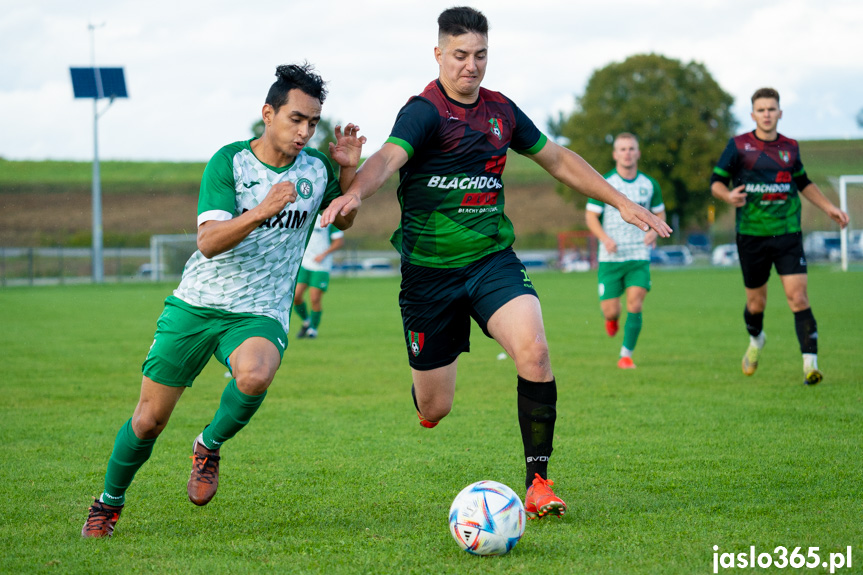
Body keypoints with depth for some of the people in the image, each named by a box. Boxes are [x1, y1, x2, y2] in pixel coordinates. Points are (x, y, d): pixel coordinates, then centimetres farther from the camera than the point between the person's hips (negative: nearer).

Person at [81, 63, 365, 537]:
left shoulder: (315, 169, 1)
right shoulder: (229, 162, -9)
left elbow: (343, 219, 21)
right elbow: (208, 242, -19)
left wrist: (349, 170, 2)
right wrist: (260, 212, -36)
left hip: (260, 315, 1)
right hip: (196, 305, -1)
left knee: (256, 375, -35)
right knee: (149, 420, 2)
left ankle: (209, 446, -5)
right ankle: (108, 504, 30)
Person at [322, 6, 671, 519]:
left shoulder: (500, 110, 7)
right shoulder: (425, 112, -12)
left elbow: (558, 159, 21)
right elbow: (389, 157, -32)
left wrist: (621, 202, 20)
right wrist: (354, 193, -53)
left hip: (493, 260, 4)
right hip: (429, 271, -4)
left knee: (533, 350, -25)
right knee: (435, 409, 3)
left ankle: (538, 481, -14)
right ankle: (428, 381, 44)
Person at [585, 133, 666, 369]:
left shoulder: (649, 185, 5)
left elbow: (660, 212, 18)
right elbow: (591, 216, -1)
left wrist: (654, 231, -4)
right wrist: (605, 238, -18)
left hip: (639, 255, 1)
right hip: (611, 258, -1)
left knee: (635, 306, -13)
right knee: (611, 311, -3)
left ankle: (626, 355, -2)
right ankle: (612, 319, 35)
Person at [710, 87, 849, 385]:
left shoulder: (790, 147, 7)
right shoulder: (739, 146, -2)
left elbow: (803, 183, 23)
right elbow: (716, 181, 2)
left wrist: (829, 207, 17)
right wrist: (728, 195, -20)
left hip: (788, 234, 1)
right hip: (751, 234, -1)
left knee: (798, 297, -13)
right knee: (756, 302, 9)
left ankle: (810, 364, -16)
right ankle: (756, 340, 43)